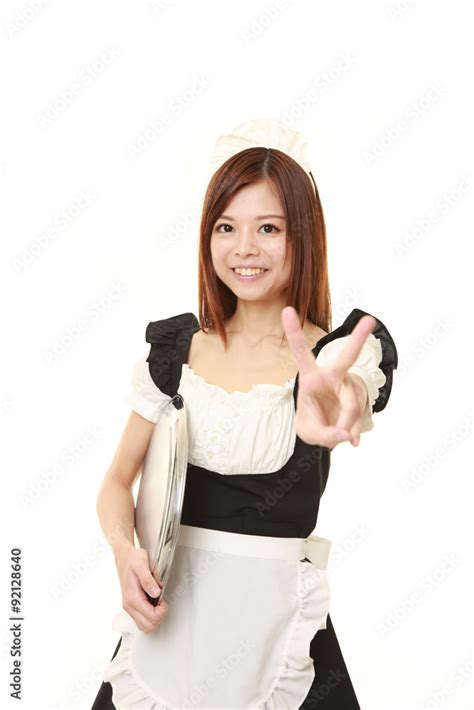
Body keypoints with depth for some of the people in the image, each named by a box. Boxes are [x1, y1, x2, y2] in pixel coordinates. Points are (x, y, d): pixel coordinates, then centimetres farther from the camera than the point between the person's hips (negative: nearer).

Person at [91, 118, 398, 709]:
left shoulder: (339, 353, -8)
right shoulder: (176, 348, 1)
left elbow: (352, 393, -33)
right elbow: (118, 480, 6)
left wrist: (333, 401, -57)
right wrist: (125, 551, -15)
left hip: (274, 623, -2)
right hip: (168, 615, 3)